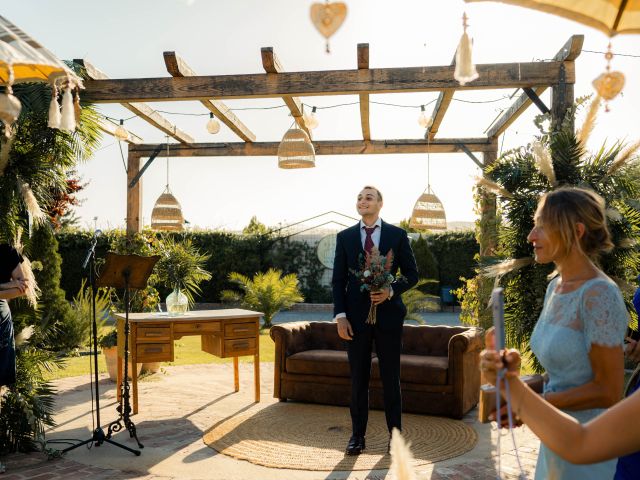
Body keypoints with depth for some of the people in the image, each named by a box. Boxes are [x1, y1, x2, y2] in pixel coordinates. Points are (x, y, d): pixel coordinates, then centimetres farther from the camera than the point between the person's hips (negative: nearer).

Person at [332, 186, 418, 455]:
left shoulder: (397, 235, 2)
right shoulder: (345, 237, 5)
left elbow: (412, 274, 4)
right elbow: (338, 279, 4)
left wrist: (391, 291, -14)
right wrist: (340, 316, -5)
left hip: (388, 314, -1)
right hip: (356, 316, 1)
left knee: (391, 377, 7)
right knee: (358, 378, 8)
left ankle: (395, 433, 21)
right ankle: (357, 435, 19)